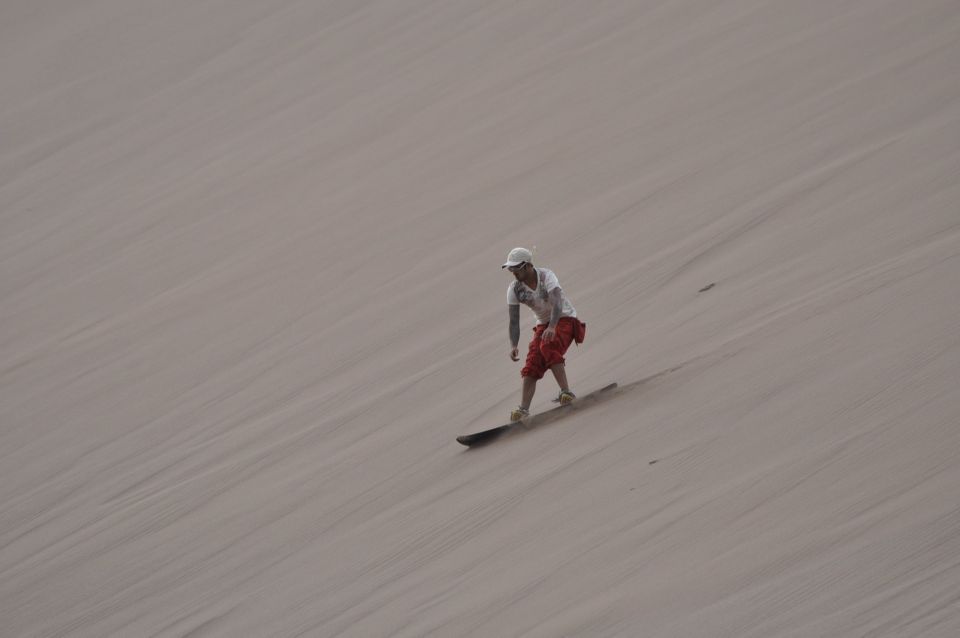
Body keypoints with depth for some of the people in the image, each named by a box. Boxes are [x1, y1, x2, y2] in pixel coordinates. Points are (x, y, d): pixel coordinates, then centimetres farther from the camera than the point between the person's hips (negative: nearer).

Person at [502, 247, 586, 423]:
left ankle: (566, 392, -34)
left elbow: (557, 303, -36)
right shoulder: (514, 289, -8)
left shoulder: (546, 276, -22)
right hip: (543, 324, 5)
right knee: (532, 365, -13)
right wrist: (514, 346, -25)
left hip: (564, 318, -5)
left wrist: (552, 327, -53)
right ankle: (523, 410, -19)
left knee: (547, 347, -33)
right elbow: (514, 321, -9)